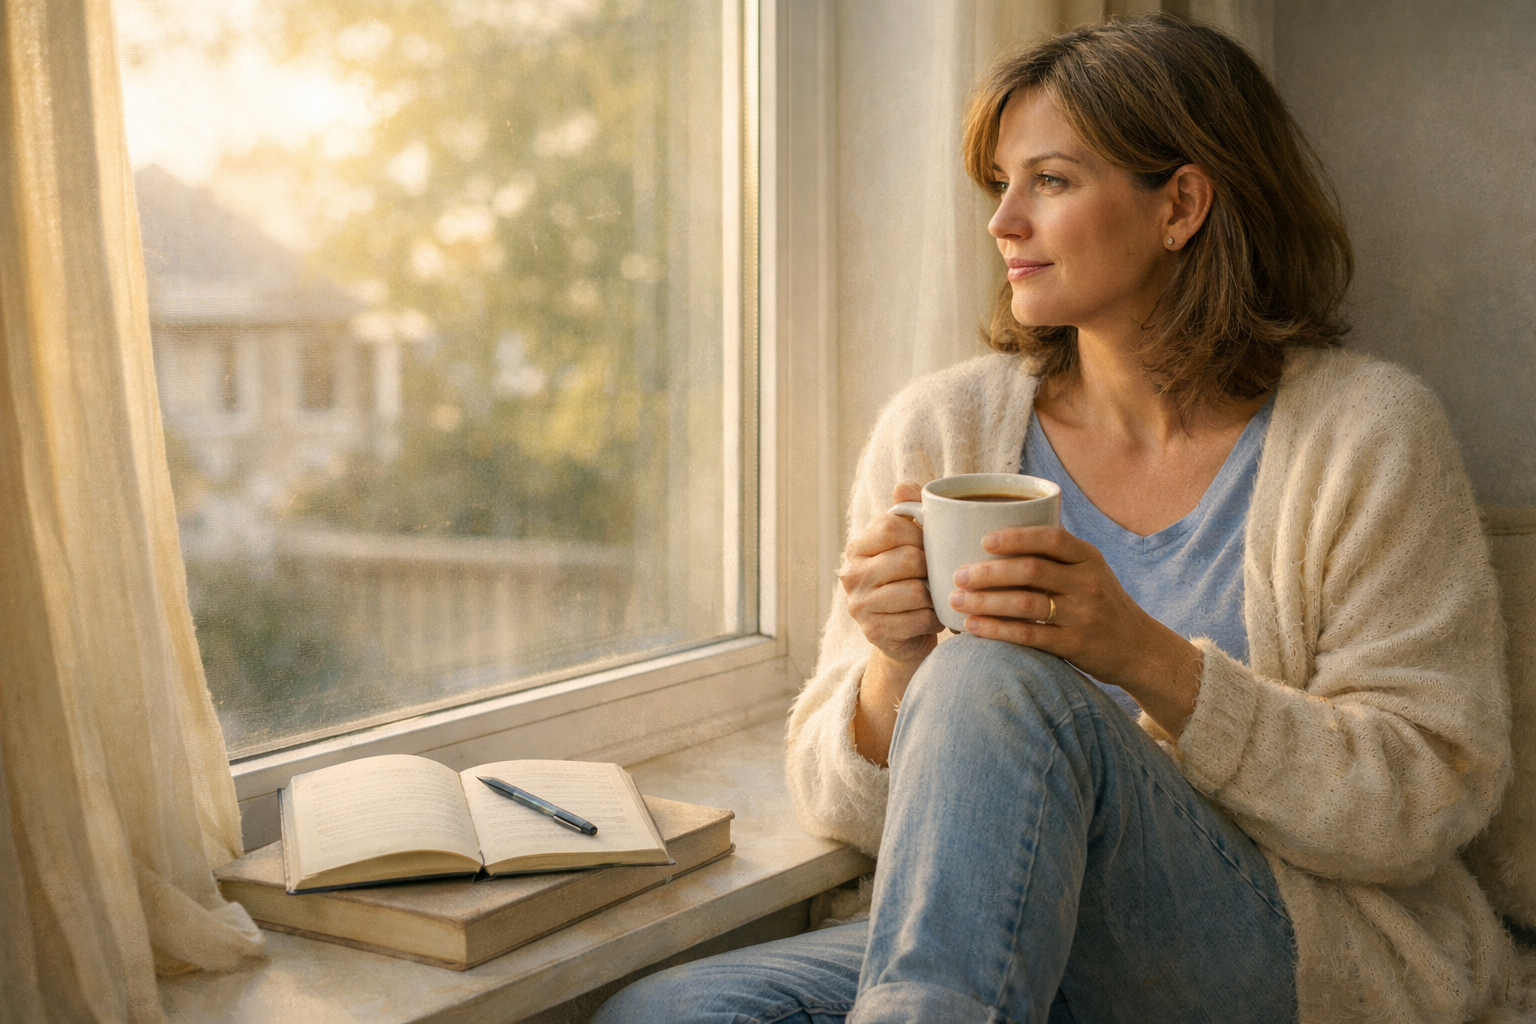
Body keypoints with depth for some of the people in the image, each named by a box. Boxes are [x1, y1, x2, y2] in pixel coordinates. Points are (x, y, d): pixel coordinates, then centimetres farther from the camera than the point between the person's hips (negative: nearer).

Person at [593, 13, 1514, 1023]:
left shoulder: (1362, 433, -3)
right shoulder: (938, 429, 4)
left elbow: (1431, 797, -8)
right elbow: (841, 805, 6)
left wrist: (1146, 659, -21)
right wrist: (895, 674, -18)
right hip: (1015, 941, 3)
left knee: (996, 683, -30)